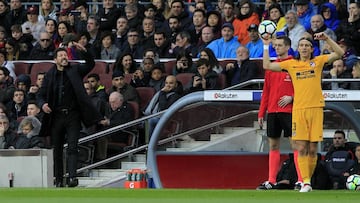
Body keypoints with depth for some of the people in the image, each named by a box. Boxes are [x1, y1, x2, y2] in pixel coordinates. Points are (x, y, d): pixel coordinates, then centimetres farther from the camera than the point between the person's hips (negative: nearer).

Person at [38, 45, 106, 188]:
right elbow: (41, 95, 9)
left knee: (72, 147, -11)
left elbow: (90, 65, -7)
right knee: (57, 150, 6)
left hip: (72, 116, -2)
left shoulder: (75, 71, 6)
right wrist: (43, 104, -13)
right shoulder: (50, 75, 7)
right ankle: (58, 180, 12)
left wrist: (84, 51, -24)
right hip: (56, 116, 2)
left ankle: (72, 177, -20)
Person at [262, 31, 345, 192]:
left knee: (312, 149, 1)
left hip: (316, 108, 0)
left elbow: (340, 53, 3)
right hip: (298, 109, 0)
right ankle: (305, 182, -11)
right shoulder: (291, 64, 12)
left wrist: (327, 39, -6)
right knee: (301, 148, -8)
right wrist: (266, 46, 9)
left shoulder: (318, 61, 10)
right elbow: (267, 65, 12)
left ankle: (308, 179, 13)